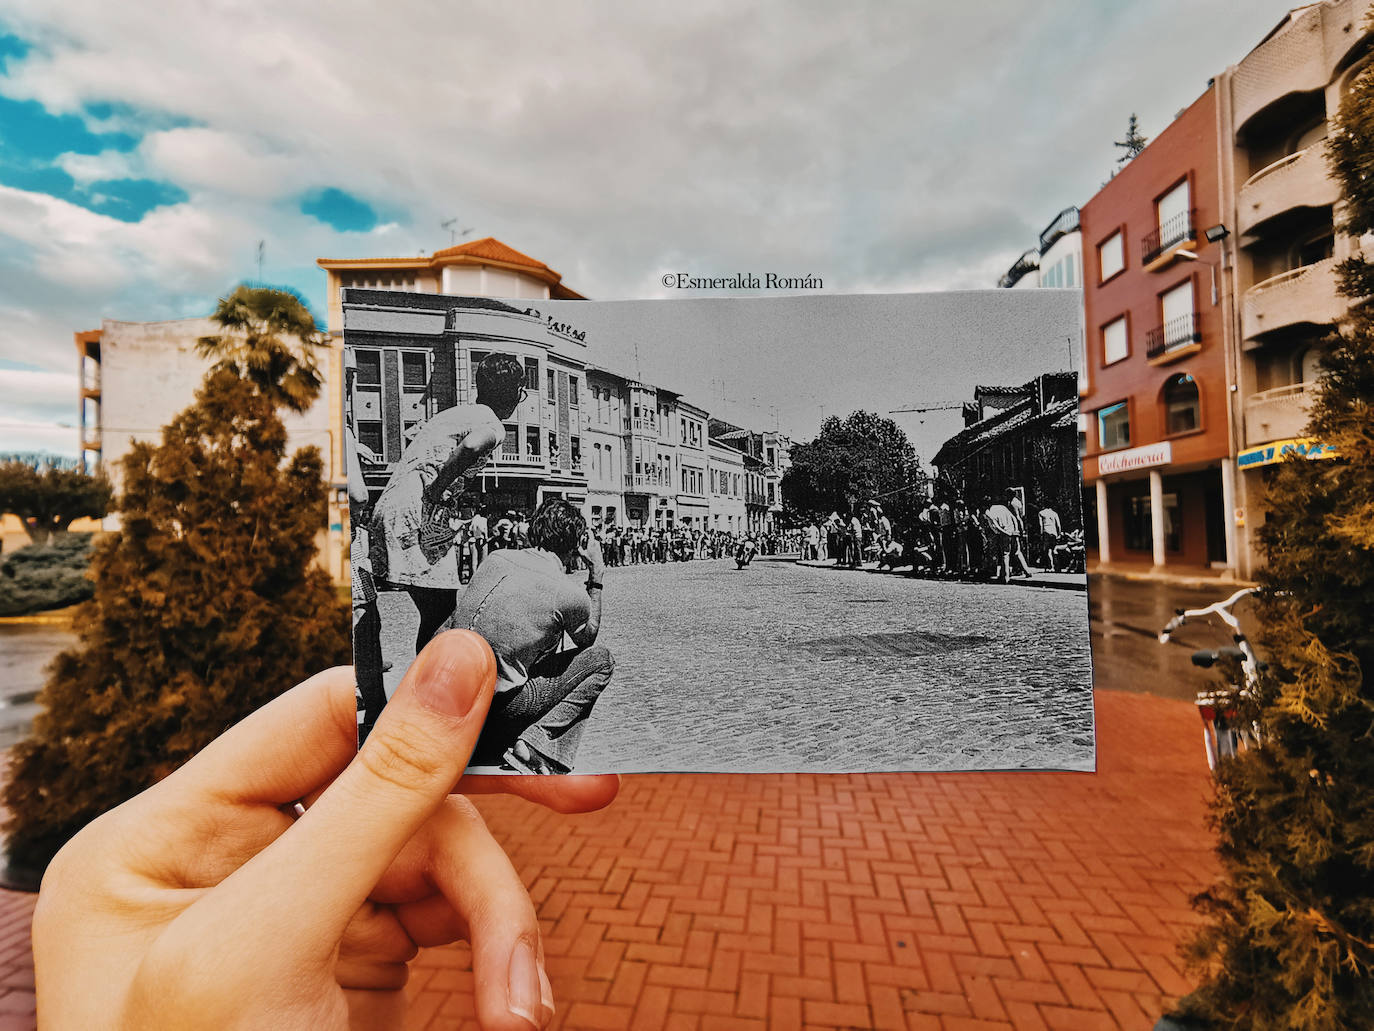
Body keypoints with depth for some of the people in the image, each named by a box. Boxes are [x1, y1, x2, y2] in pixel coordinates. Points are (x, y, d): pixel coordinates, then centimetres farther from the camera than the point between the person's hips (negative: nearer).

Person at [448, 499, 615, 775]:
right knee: (600, 659, 4)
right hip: (500, 704, -7)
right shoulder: (571, 595, -13)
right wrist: (597, 578, 9)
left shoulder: (495, 558, 2)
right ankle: (535, 743, -4)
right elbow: (587, 639, 10)